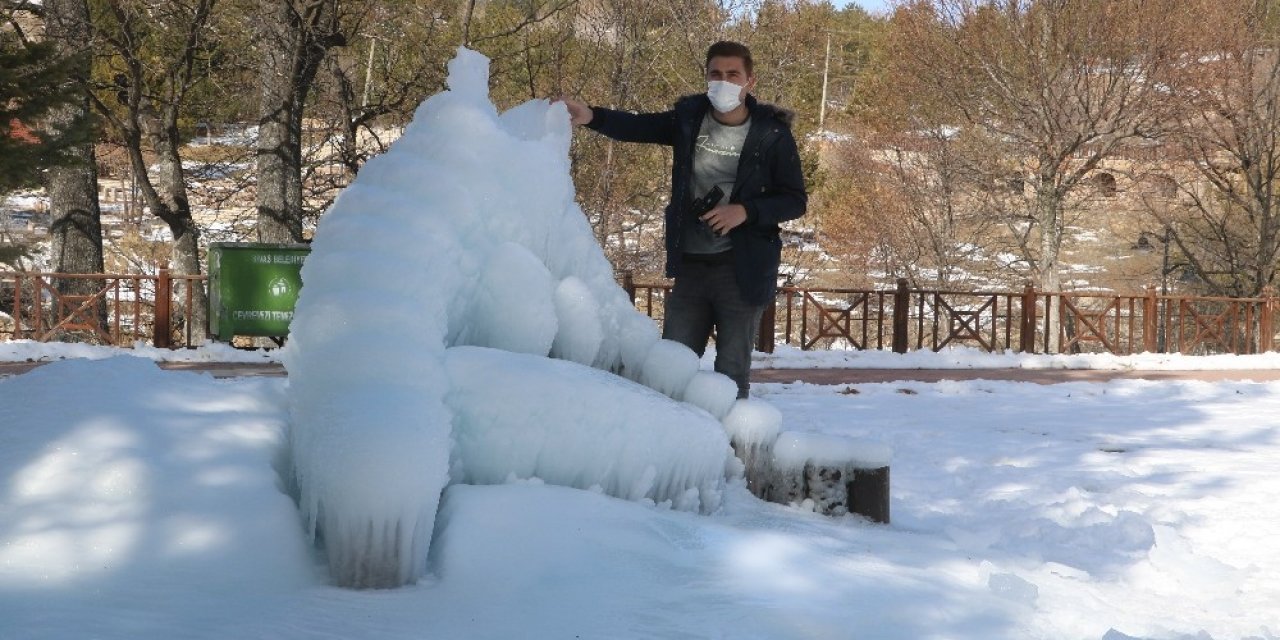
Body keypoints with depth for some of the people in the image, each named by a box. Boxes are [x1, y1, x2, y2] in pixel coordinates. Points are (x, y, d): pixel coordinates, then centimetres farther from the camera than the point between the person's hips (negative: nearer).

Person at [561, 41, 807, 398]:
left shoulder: (772, 134, -5)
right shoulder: (689, 117, 3)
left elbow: (795, 201, -2)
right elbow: (638, 127, -5)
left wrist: (745, 211, -18)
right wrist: (591, 117, -24)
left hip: (742, 269, -3)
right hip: (690, 266, 3)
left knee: (732, 369, 3)